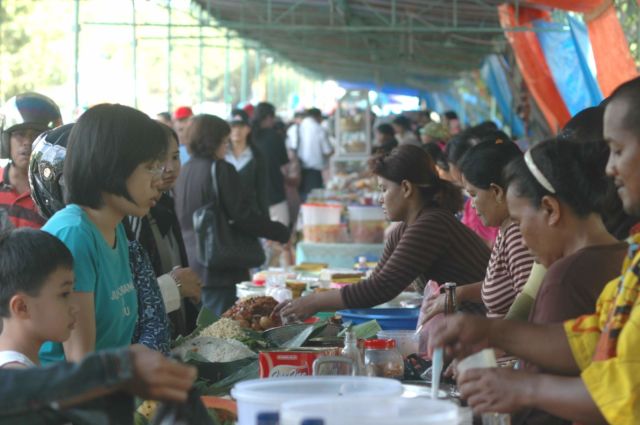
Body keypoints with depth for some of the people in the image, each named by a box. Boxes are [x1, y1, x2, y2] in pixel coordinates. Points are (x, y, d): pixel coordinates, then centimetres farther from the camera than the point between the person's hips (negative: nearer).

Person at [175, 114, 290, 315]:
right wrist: (282, 233, -4)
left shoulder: (185, 171, 9)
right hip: (216, 271, -8)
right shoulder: (221, 170, -13)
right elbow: (244, 217, -16)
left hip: (188, 267, 8)